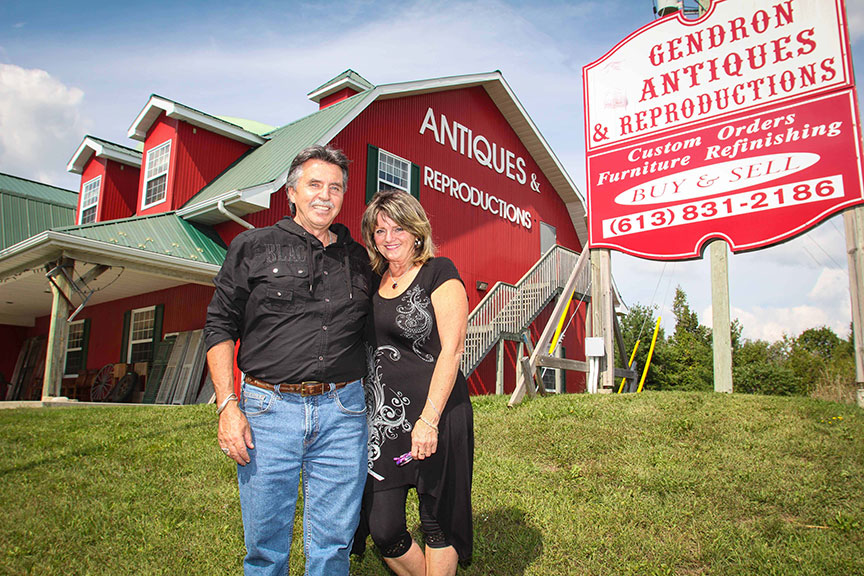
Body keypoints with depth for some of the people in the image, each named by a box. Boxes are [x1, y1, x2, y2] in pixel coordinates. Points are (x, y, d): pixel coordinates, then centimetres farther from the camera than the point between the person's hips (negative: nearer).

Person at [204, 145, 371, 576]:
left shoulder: (358, 259, 12)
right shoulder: (253, 247, 5)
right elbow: (220, 326, 3)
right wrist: (228, 406, -5)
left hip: (342, 411, 2)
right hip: (269, 410, -1)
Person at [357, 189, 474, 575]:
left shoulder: (439, 273, -5)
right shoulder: (374, 281, 12)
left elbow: (451, 349, -11)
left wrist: (429, 419, -17)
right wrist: (360, 410, 11)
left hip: (434, 414, -5)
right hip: (381, 418, 5)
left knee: (437, 520, 9)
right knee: (382, 528, 7)